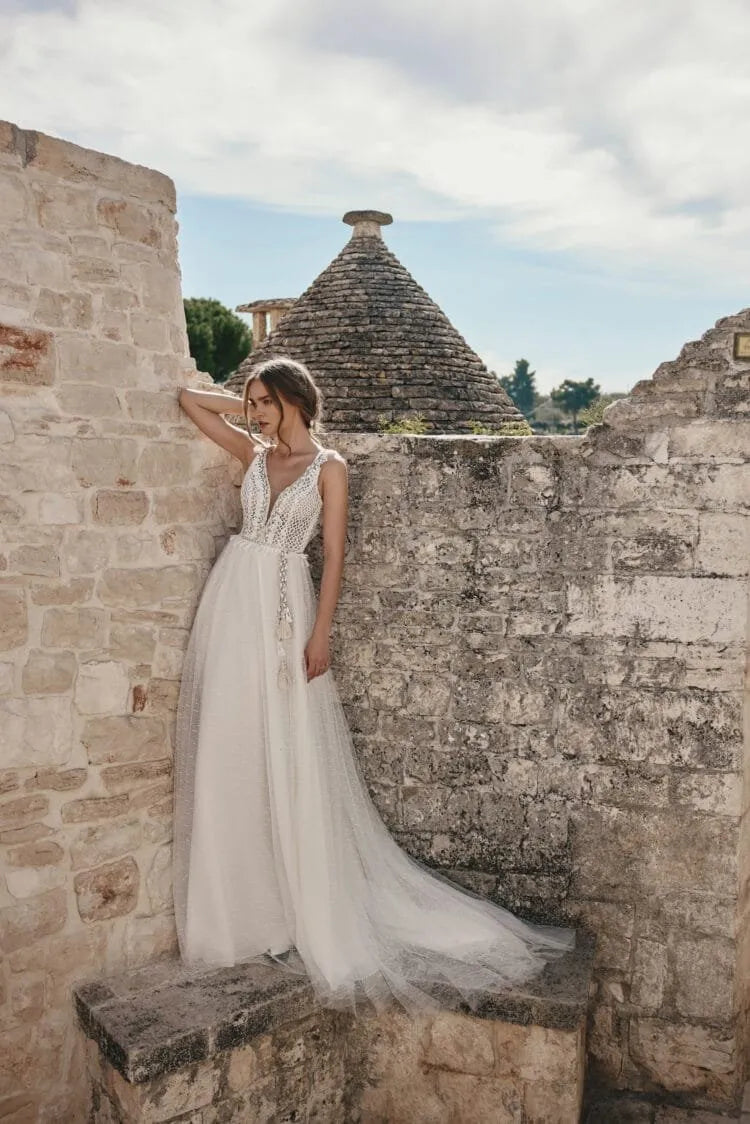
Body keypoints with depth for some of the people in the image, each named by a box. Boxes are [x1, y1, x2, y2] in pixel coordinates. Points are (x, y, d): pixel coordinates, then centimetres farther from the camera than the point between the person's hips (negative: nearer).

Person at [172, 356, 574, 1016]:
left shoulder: (328, 465, -1)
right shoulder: (253, 451, 12)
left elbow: (334, 553, -5)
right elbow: (189, 400, 20)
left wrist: (321, 633, -11)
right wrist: (250, 407, 15)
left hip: (285, 602, -4)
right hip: (234, 597, 5)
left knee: (292, 760, -1)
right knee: (230, 750, 7)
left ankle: (312, 915, 14)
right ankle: (240, 904, 23)